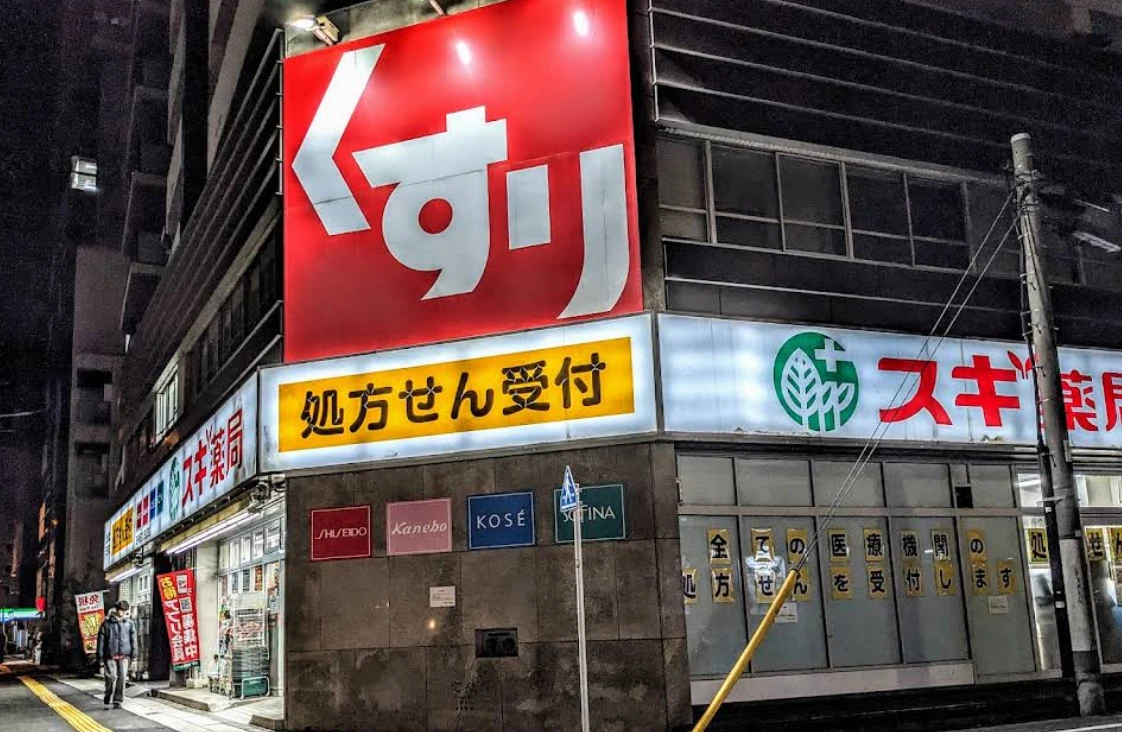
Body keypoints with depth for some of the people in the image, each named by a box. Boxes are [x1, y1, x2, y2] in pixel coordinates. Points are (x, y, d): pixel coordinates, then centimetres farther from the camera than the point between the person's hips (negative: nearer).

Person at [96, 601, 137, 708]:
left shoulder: (129, 624, 7)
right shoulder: (107, 623, 0)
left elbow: (133, 638, 9)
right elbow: (101, 639, 2)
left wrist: (133, 652, 3)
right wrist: (100, 655, 0)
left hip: (124, 655, 2)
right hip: (110, 655, -2)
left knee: (122, 677, -2)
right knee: (111, 676, -8)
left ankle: (118, 701, 7)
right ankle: (108, 695, 20)